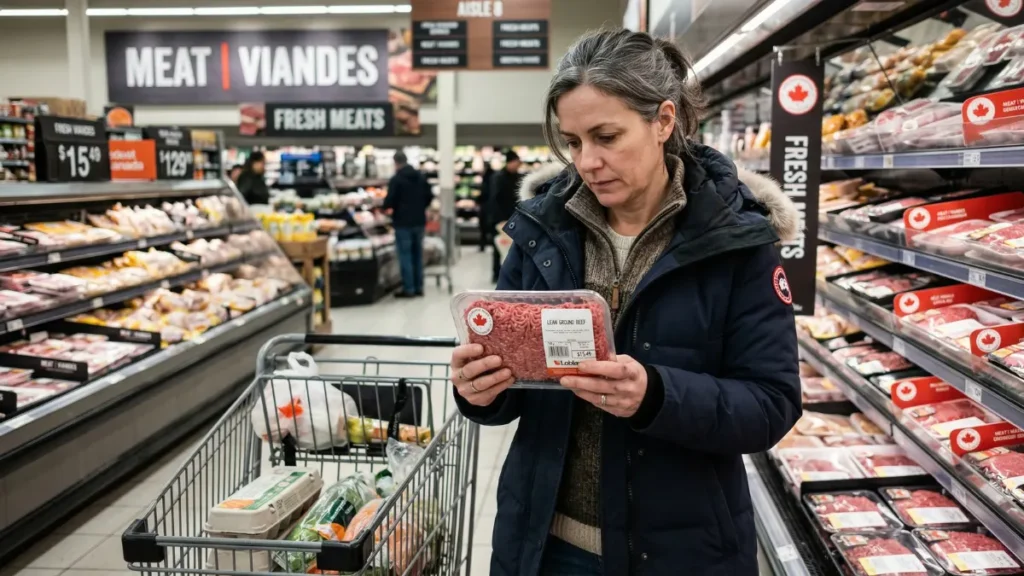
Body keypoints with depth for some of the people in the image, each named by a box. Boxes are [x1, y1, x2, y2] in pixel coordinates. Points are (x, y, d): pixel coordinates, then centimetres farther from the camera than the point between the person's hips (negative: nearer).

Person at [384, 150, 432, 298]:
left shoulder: (396, 179, -12)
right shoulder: (421, 177, 8)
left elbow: (389, 202, -15)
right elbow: (429, 197, 12)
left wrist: (386, 205, 7)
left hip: (403, 222, -6)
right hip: (419, 221, 6)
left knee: (405, 255, -1)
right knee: (417, 254, 11)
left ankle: (408, 289, -1)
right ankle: (419, 287, 14)